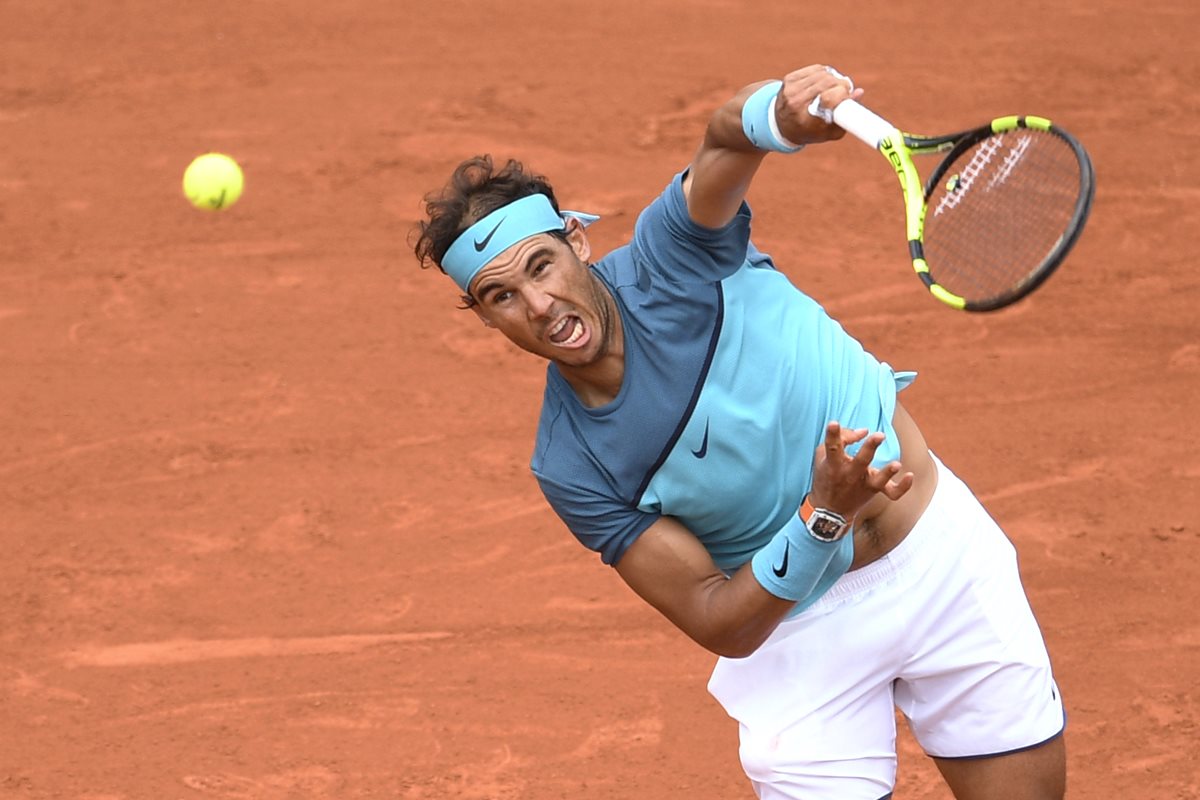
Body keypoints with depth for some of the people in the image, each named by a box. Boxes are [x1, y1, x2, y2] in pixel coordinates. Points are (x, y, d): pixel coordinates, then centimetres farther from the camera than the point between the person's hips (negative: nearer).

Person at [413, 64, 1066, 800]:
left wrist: (780, 112, -61)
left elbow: (730, 138, -37)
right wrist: (823, 516, -33)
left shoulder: (672, 255, -16)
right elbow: (720, 623, -18)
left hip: (943, 548, 1)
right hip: (798, 621, -1)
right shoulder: (572, 471, -16)